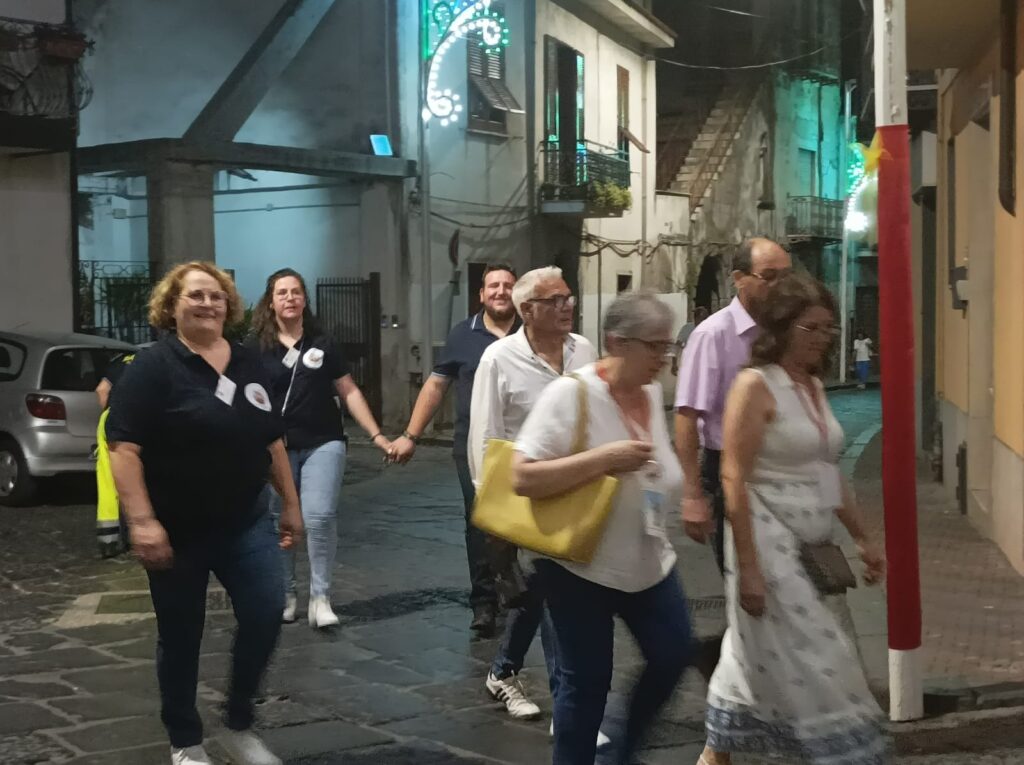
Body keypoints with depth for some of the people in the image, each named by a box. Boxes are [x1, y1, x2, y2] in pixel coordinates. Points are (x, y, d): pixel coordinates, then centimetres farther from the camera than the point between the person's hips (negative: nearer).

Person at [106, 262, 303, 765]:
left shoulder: (248, 364, 9)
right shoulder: (154, 366, -10)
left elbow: (271, 441, 16)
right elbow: (123, 445, -18)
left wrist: (290, 502, 15)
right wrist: (141, 520, -26)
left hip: (244, 522, 5)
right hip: (178, 529, -5)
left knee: (266, 613, -7)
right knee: (181, 635, 6)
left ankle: (239, 725, 15)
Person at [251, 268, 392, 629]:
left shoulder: (323, 345, 5)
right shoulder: (256, 349, 1)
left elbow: (349, 392, 8)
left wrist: (376, 436, 2)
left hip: (323, 444, 0)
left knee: (319, 517, -13)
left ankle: (320, 598, -5)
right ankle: (286, 595, 24)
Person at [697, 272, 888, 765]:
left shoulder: (815, 386, 11)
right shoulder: (755, 386, -13)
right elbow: (734, 480, -17)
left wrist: (862, 538, 18)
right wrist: (747, 567, -20)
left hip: (811, 547, 8)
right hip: (770, 541, -8)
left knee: (759, 656, 17)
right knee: (812, 663, -6)